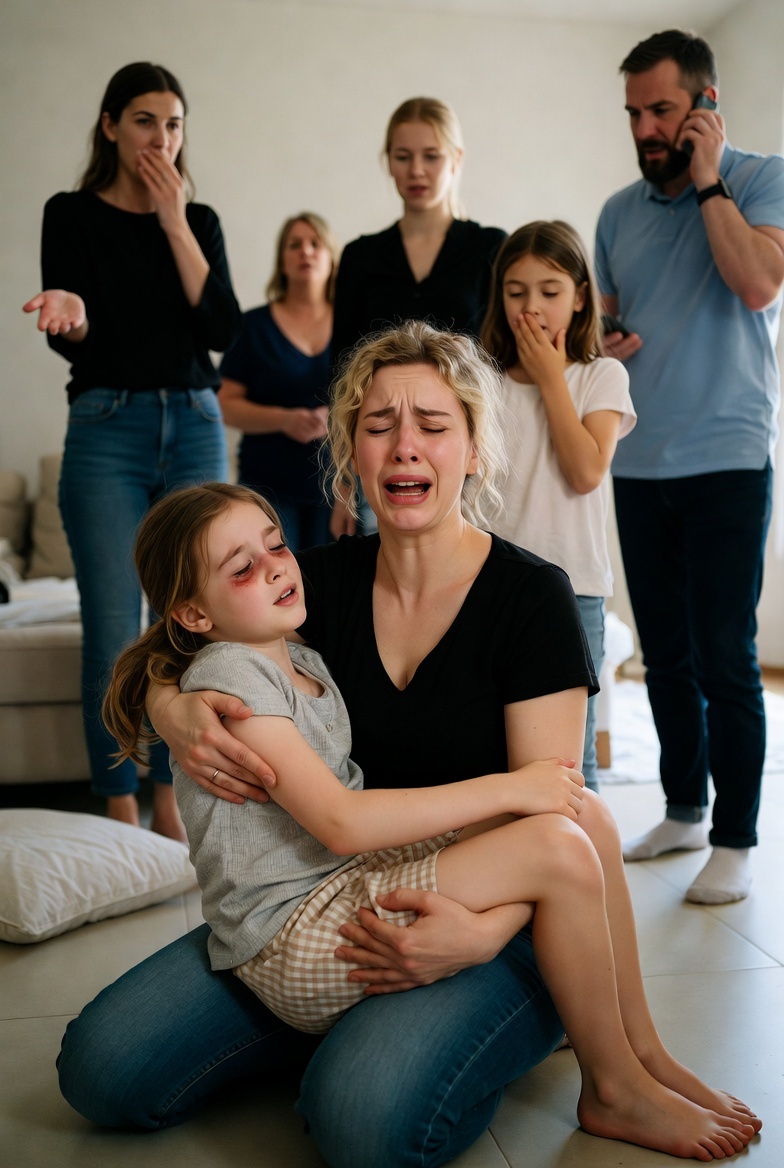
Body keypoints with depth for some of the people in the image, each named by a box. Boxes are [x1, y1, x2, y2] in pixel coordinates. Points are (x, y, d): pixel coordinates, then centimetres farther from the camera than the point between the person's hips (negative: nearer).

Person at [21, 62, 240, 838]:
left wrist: (174, 221, -6)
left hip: (194, 429, 3)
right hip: (107, 430, -3)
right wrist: (69, 314, -29)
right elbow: (71, 338, -5)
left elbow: (223, 330, -3)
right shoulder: (72, 215, 3)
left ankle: (171, 805, 16)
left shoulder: (199, 220, 11)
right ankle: (121, 815, 5)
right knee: (112, 631, -6)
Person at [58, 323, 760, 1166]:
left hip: (488, 919, -4)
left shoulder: (531, 596, -8)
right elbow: (174, 662, 4)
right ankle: (353, 1026, 6)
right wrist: (178, 716, -22)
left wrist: (486, 931, -32)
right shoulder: (325, 579, 4)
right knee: (101, 1067, -12)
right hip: (327, 902, 5)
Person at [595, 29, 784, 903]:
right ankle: (684, 811, 25)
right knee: (665, 655, 12)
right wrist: (600, 347, -2)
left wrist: (708, 182, -11)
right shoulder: (619, 211, 13)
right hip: (639, 467, 5)